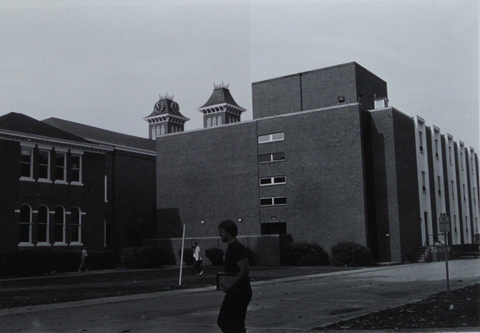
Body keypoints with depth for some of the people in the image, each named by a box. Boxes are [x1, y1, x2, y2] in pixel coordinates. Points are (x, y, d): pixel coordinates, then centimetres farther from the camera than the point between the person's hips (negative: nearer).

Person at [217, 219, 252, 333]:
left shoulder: (237, 248, -17)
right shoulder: (231, 247, 14)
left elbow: (244, 270, -25)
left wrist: (230, 286, -20)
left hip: (239, 292, -10)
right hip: (234, 292, 10)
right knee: (222, 321, 14)